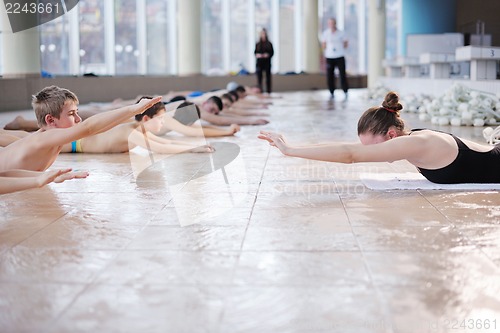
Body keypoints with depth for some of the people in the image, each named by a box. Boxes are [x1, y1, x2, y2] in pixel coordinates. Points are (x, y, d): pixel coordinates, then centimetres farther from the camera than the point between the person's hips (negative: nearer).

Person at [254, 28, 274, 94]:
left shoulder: (269, 44, 3)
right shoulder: (257, 44, 8)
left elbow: (272, 53, 2)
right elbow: (255, 52, 9)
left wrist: (268, 55, -17)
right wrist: (257, 55, -12)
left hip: (267, 63, -1)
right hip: (259, 63, 1)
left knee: (268, 77, 2)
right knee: (259, 77, -2)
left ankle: (268, 91, 6)